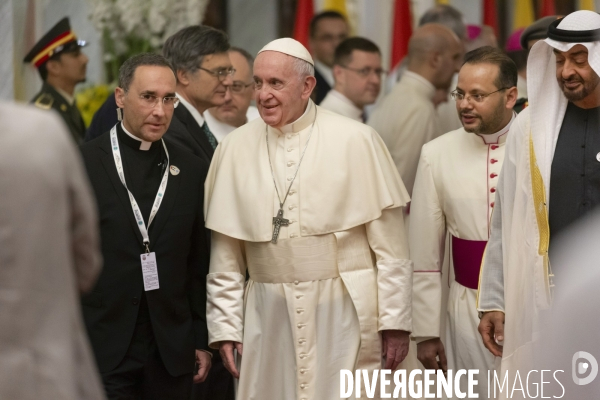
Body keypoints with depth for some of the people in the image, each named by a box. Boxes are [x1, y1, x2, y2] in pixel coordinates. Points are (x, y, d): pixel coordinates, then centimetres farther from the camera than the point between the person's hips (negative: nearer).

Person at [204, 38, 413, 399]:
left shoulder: (356, 141, -3)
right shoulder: (235, 148, 5)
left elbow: (390, 244, -2)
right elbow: (225, 255, 9)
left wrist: (395, 320, -3)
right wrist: (225, 325, 6)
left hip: (345, 309, -2)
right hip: (268, 314, 2)